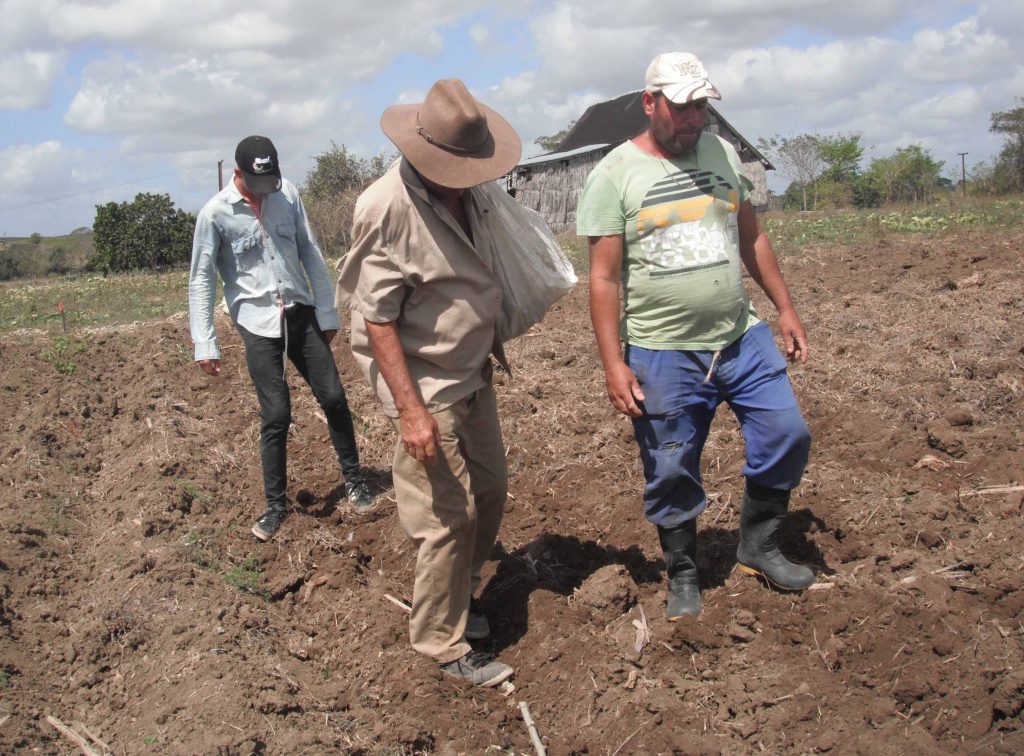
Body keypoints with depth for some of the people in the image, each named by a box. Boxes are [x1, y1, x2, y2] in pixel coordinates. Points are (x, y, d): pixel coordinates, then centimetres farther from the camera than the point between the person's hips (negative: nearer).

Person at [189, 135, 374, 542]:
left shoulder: (287, 192, 0)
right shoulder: (215, 213, -9)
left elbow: (310, 253, 6)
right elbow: (201, 279, -6)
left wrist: (327, 311, 6)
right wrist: (205, 344, -10)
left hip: (300, 313, 3)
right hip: (257, 324, -3)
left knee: (333, 397, 5)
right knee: (276, 414, -3)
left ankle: (354, 479, 24)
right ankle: (275, 505, 13)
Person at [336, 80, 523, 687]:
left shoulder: (469, 191, 2)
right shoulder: (387, 208, -22)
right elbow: (376, 318, -21)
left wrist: (493, 340, 25)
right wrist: (410, 409, -24)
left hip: (474, 375, 8)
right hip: (428, 387, -8)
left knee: (490, 493, 17)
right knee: (449, 517, -1)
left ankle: (462, 593, 39)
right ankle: (444, 643, 17)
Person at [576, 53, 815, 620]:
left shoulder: (722, 153, 7)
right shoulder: (614, 174, -7)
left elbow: (751, 238, 16)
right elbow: (604, 278, -9)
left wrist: (785, 308, 14)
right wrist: (613, 364, -14)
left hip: (742, 336, 5)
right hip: (663, 354, -4)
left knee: (787, 436, 5)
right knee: (671, 473, 5)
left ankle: (757, 546, 26)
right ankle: (683, 577, 27)